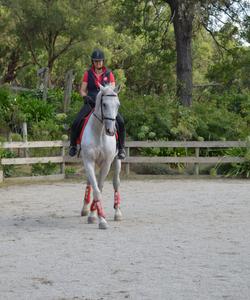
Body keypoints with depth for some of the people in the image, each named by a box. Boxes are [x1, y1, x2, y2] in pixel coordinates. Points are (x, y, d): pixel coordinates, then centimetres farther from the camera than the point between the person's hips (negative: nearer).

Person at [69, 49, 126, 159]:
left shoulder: (109, 74, 5)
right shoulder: (88, 74, 5)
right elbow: (82, 90, 6)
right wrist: (86, 97, -14)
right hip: (91, 103, 0)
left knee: (120, 122, -21)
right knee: (76, 122, -21)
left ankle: (121, 147, -5)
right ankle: (73, 145, 2)